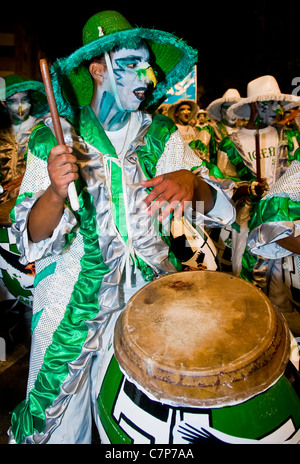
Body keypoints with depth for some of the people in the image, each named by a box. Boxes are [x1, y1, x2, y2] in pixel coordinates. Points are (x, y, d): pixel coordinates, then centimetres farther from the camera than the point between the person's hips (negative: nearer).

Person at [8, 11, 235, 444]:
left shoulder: (161, 135, 1)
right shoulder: (53, 137, -6)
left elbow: (221, 208, -5)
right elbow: (33, 239, -10)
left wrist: (190, 181, -27)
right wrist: (55, 190, -31)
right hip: (73, 300, -1)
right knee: (61, 424, 17)